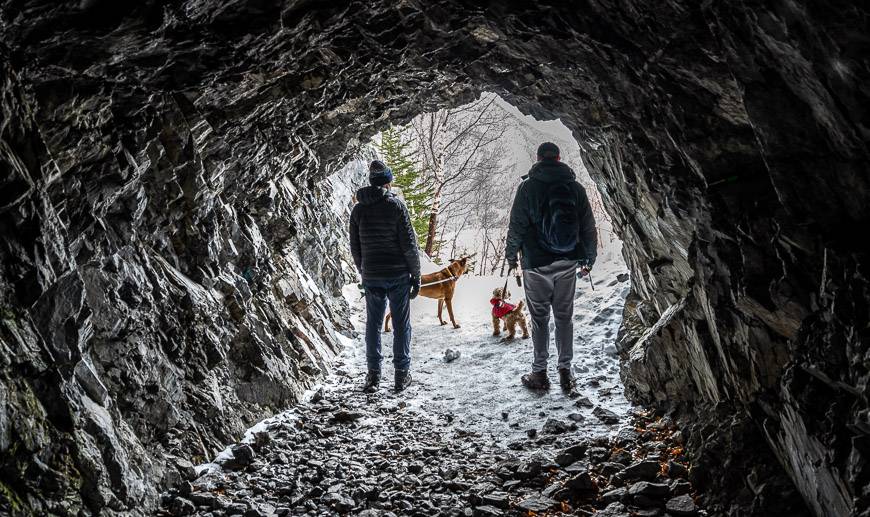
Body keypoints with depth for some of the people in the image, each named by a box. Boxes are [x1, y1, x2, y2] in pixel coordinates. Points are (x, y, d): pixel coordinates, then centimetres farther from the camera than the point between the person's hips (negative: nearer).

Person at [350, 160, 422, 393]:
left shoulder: (358, 209, 4)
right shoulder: (396, 205, -8)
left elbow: (355, 247, 8)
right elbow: (409, 244, -10)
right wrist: (416, 276, -2)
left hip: (371, 276, 3)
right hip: (398, 275, -3)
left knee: (373, 324, 11)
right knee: (401, 324, 6)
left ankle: (373, 375, 12)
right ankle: (401, 374, 10)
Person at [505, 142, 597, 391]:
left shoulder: (528, 186, -6)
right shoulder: (575, 187, 4)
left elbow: (517, 225, -6)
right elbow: (588, 227, 7)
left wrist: (510, 255, 7)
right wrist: (588, 259, 17)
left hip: (537, 263, -3)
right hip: (568, 263, 3)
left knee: (540, 317, 5)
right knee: (565, 316, 10)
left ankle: (540, 373, 9)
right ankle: (565, 371, 14)